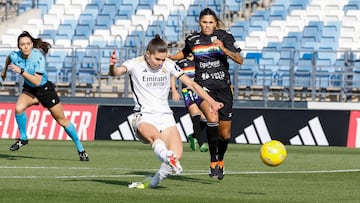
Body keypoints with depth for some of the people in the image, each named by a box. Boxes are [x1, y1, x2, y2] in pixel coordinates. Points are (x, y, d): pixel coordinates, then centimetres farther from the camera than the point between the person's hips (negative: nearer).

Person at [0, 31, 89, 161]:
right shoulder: (15, 56, -15)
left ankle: (80, 149, 15)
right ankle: (23, 138, -5)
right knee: (19, 108, -27)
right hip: (29, 90, 4)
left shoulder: (38, 57, -29)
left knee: (62, 120, 2)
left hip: (45, 89, -4)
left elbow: (37, 81, -33)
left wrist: (21, 71, -39)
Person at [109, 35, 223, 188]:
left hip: (165, 116, 4)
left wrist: (211, 101, 0)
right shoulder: (135, 64, -4)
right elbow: (116, 72, -23)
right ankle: (169, 159, -65)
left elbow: (191, 84, 8)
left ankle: (151, 183, 0)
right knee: (155, 137, -40)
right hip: (143, 117, -4)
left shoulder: (168, 65, 6)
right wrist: (112, 67, -48)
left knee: (177, 155, -18)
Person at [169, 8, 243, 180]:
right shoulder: (193, 40, 5)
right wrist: (168, 57, 13)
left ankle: (220, 161, 37)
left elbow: (239, 60, -8)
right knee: (212, 118, -31)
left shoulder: (224, 36, -1)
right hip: (203, 86, -1)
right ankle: (213, 162, -20)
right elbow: (184, 53, 28)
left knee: (225, 134, 5)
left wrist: (224, 49, -22)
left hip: (223, 87, 1)